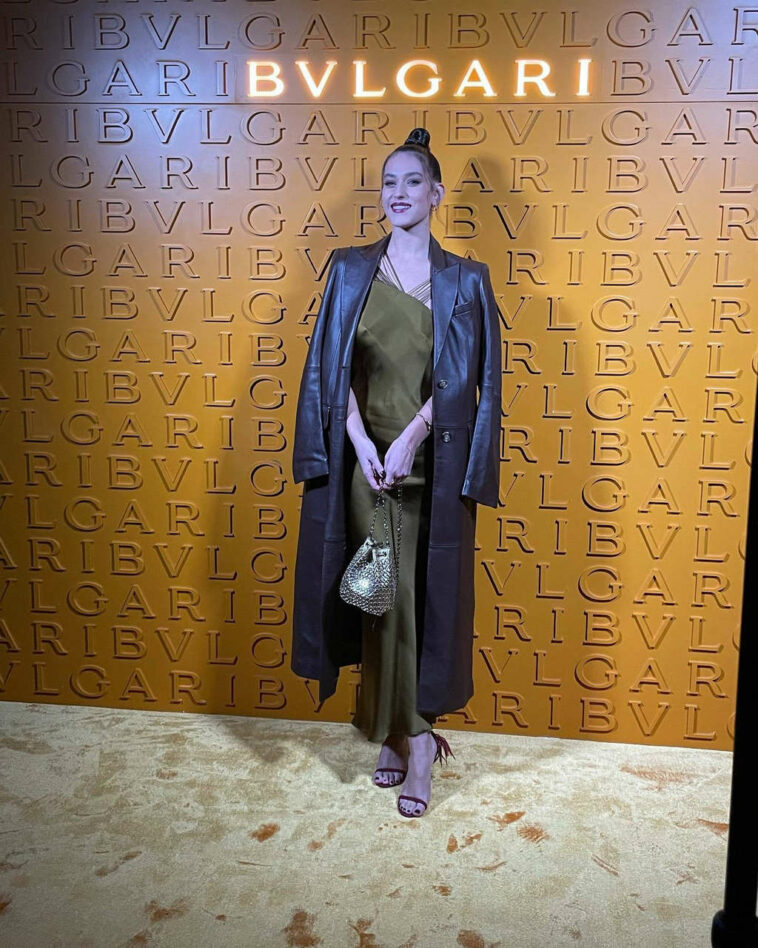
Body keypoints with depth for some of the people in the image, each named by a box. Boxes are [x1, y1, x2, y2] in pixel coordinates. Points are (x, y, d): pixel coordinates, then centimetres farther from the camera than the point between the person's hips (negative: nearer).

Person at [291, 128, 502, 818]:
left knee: (426, 595, 2)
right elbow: (334, 369, 2)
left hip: (432, 463, -2)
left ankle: (415, 733, 18)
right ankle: (401, 735, 23)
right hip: (365, 458, 2)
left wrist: (411, 438, -15)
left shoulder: (464, 281, 2)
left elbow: (465, 379, -4)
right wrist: (361, 443, -10)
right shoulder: (351, 271, 7)